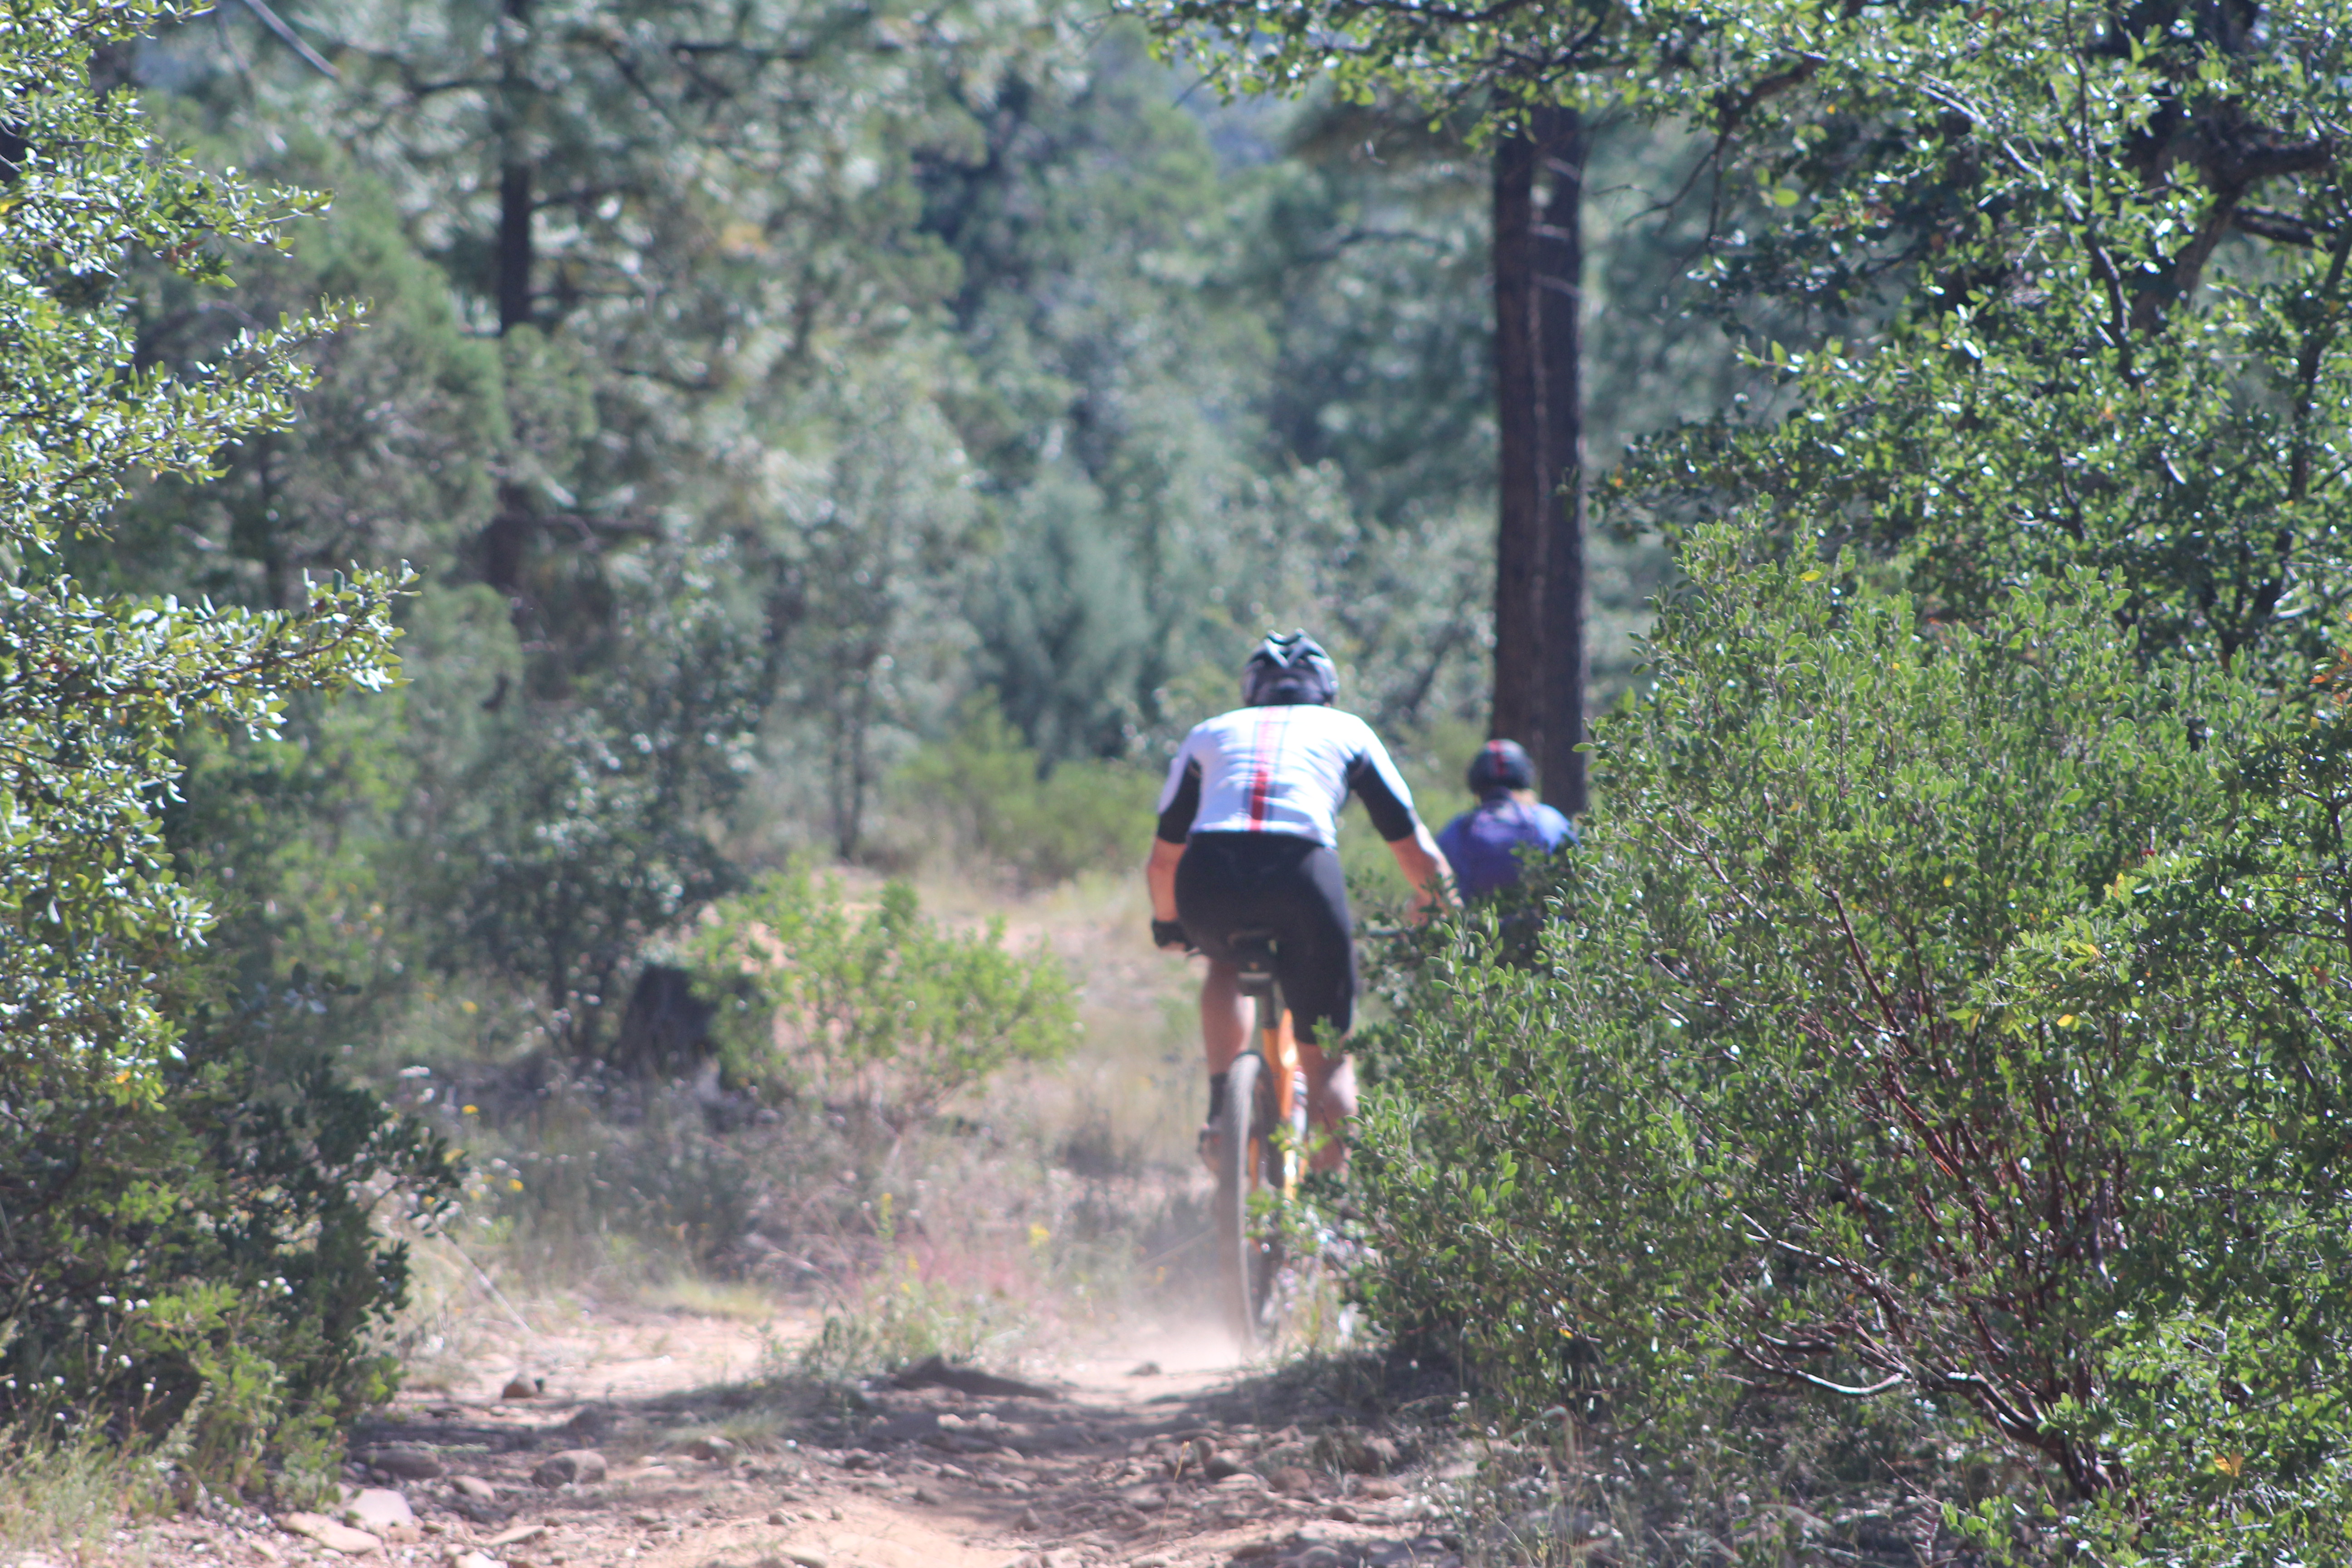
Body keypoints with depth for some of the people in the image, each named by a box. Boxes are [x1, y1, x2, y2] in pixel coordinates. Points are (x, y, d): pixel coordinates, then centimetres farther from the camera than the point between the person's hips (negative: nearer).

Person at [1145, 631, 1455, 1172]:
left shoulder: (1210, 734, 31)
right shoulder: (1347, 731, 28)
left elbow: (1163, 859, 38)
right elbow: (1418, 852, 29)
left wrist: (1166, 924, 56)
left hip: (1208, 881, 2)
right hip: (1304, 876, -2)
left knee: (1226, 965, 36)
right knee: (1328, 1056, 13)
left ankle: (1220, 1108, 19)